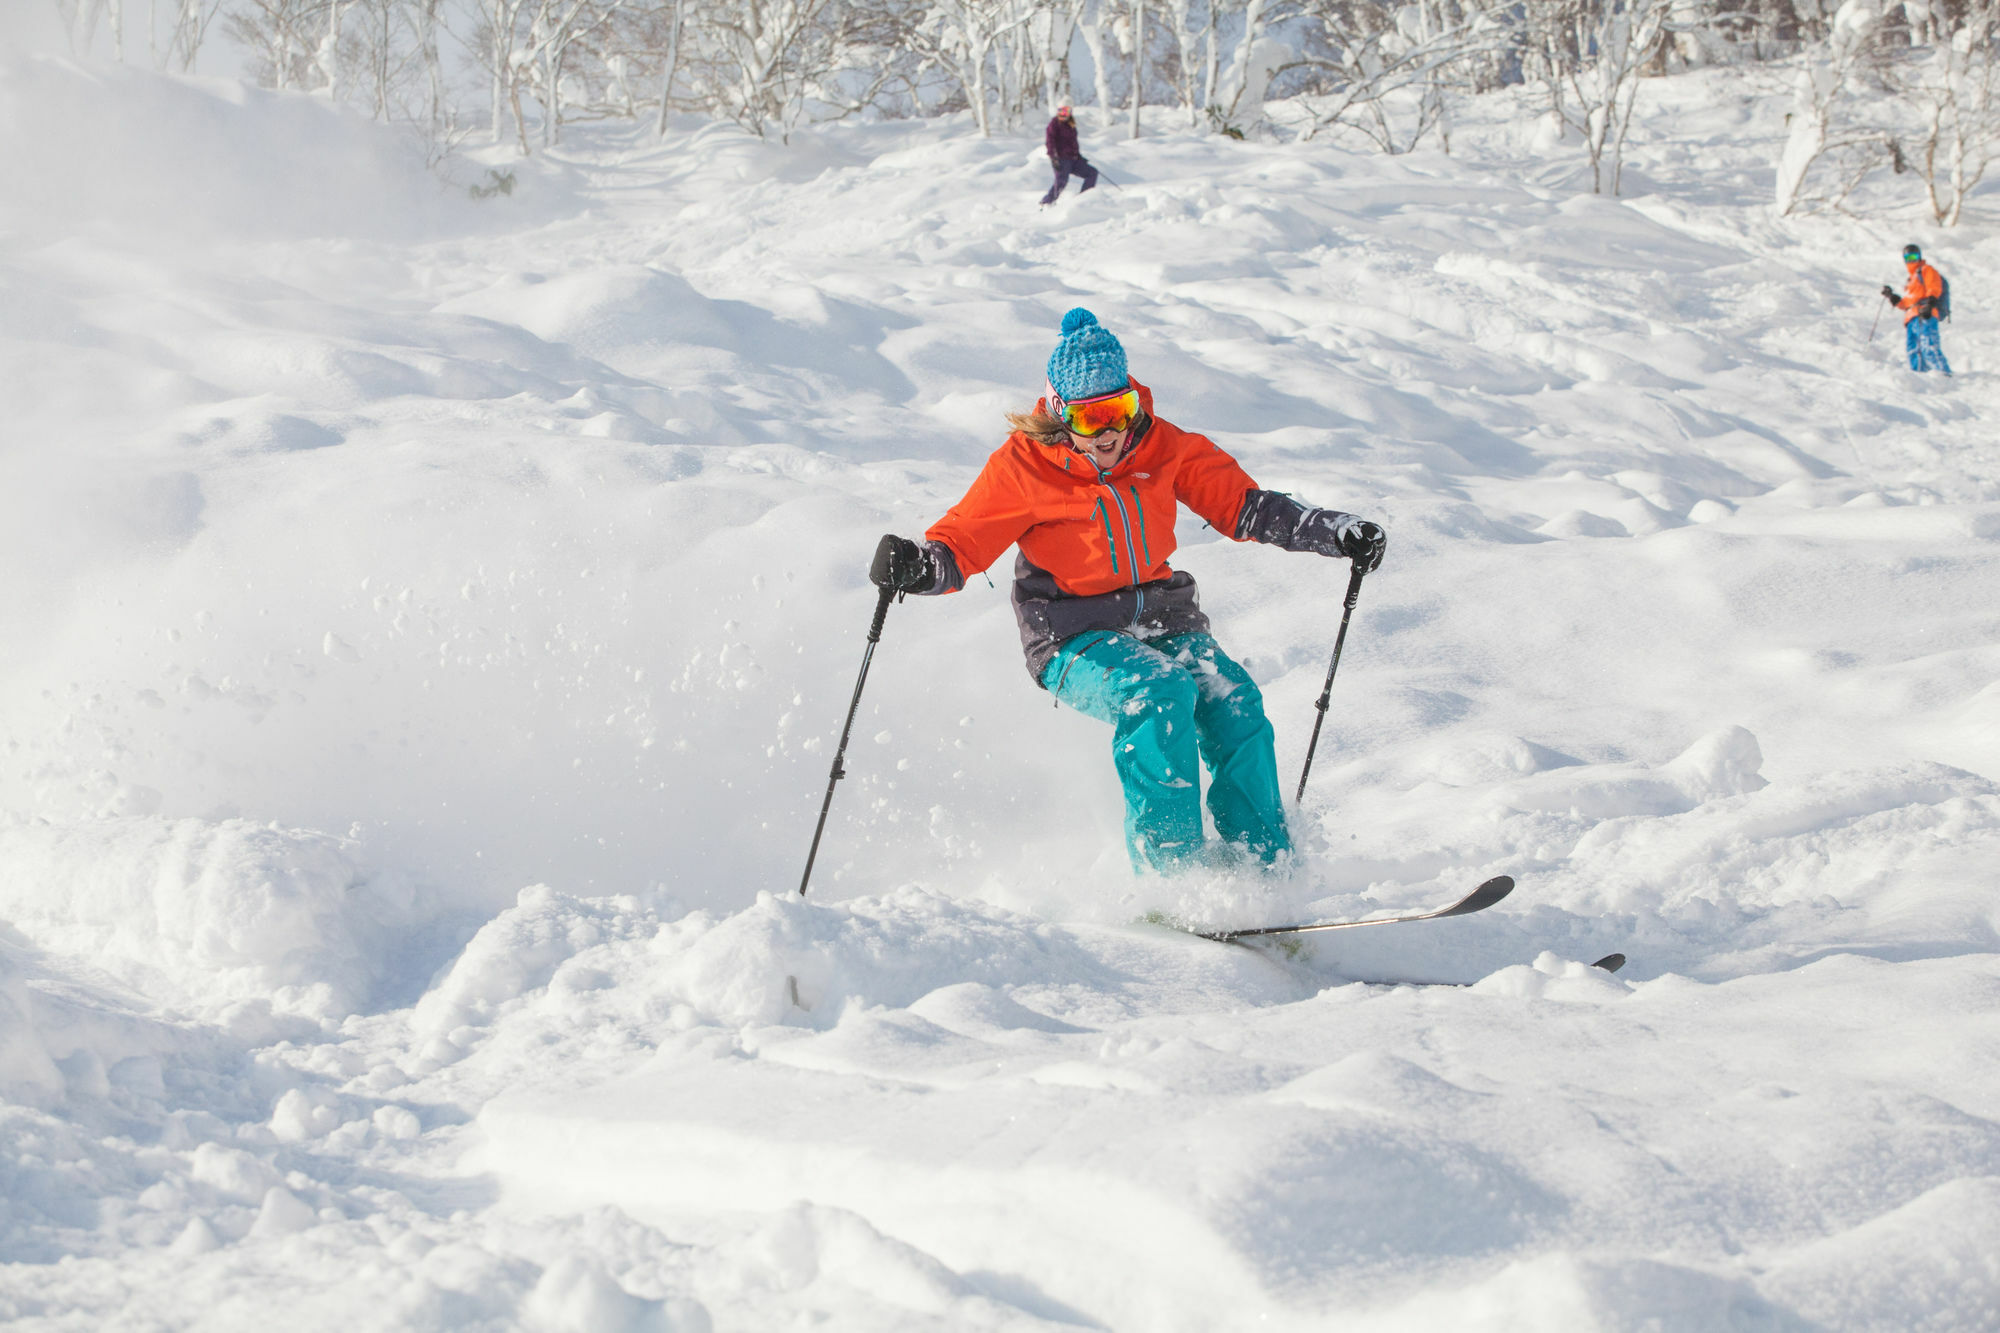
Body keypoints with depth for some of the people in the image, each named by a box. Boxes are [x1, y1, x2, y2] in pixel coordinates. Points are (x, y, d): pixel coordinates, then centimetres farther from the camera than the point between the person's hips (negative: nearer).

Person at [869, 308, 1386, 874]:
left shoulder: (1161, 447, 3)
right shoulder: (1023, 466, -6)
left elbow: (1241, 503, 6)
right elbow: (960, 543, -7)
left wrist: (1336, 532, -4)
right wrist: (915, 566, -30)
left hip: (1163, 622, 4)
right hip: (1075, 638, -4)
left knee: (1233, 702, -23)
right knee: (1160, 692, -33)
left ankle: (1267, 867, -16)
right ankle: (1168, 862, -32)